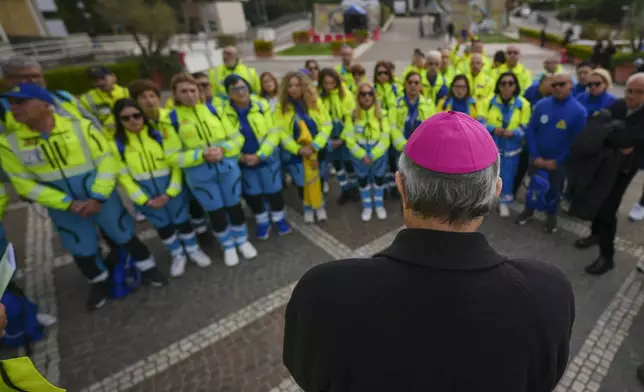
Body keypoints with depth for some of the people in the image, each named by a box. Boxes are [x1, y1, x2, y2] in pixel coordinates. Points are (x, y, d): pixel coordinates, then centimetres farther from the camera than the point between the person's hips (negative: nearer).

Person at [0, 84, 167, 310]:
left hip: (102, 197, -2)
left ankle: (148, 267, 32)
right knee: (81, 250, 15)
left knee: (125, 236, 9)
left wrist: (98, 198, -18)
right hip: (64, 208, 3)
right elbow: (25, 184, -5)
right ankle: (99, 281, 41)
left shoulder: (81, 127, -13)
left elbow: (107, 161, -11)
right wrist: (69, 204, -14)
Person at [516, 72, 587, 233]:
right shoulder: (541, 105, -7)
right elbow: (530, 131, -4)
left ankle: (551, 215, 38)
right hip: (537, 158, 2)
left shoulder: (579, 111, -14)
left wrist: (556, 161, -13)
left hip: (559, 162, -2)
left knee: (554, 189, 15)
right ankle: (529, 210, 39)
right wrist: (535, 156, -10)